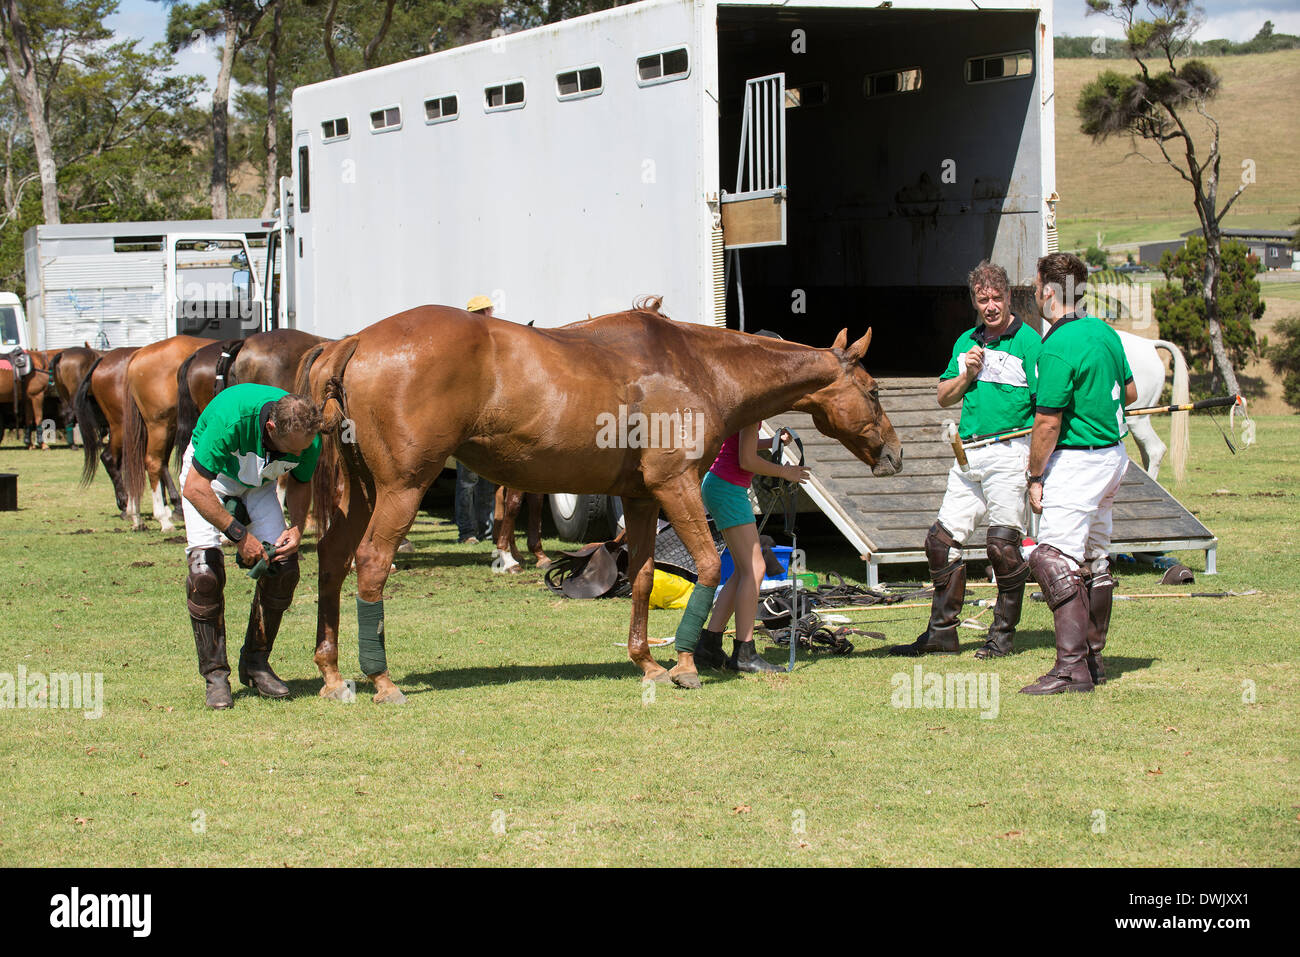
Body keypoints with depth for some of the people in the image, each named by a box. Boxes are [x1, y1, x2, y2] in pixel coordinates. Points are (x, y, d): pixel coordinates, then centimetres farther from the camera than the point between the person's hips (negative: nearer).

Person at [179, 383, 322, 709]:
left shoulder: (308, 439, -26)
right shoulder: (231, 417, -42)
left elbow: (300, 483, -2)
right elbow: (195, 488, -35)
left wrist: (296, 527, -20)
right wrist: (239, 535, -34)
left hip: (260, 481, 4)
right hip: (208, 476, -4)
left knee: (283, 566, -11)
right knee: (204, 568, -20)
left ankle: (256, 663, 6)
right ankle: (215, 674, -10)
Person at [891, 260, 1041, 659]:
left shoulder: (1028, 342, -5)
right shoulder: (966, 342, 15)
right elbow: (945, 397, 20)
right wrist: (965, 375, 0)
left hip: (1009, 452, -7)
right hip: (968, 453, 7)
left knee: (1003, 545, -5)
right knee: (943, 539, 5)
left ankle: (1003, 634, 7)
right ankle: (942, 633, 13)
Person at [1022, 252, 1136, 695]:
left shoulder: (1058, 347, -19)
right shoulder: (1105, 332, 8)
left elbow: (1047, 423, -19)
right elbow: (1130, 392, 21)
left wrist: (1035, 477, -9)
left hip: (1076, 459, -10)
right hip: (1113, 455, 10)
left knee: (1055, 561, -12)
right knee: (1094, 562, 16)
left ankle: (1072, 666, -18)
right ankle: (1093, 659, 23)